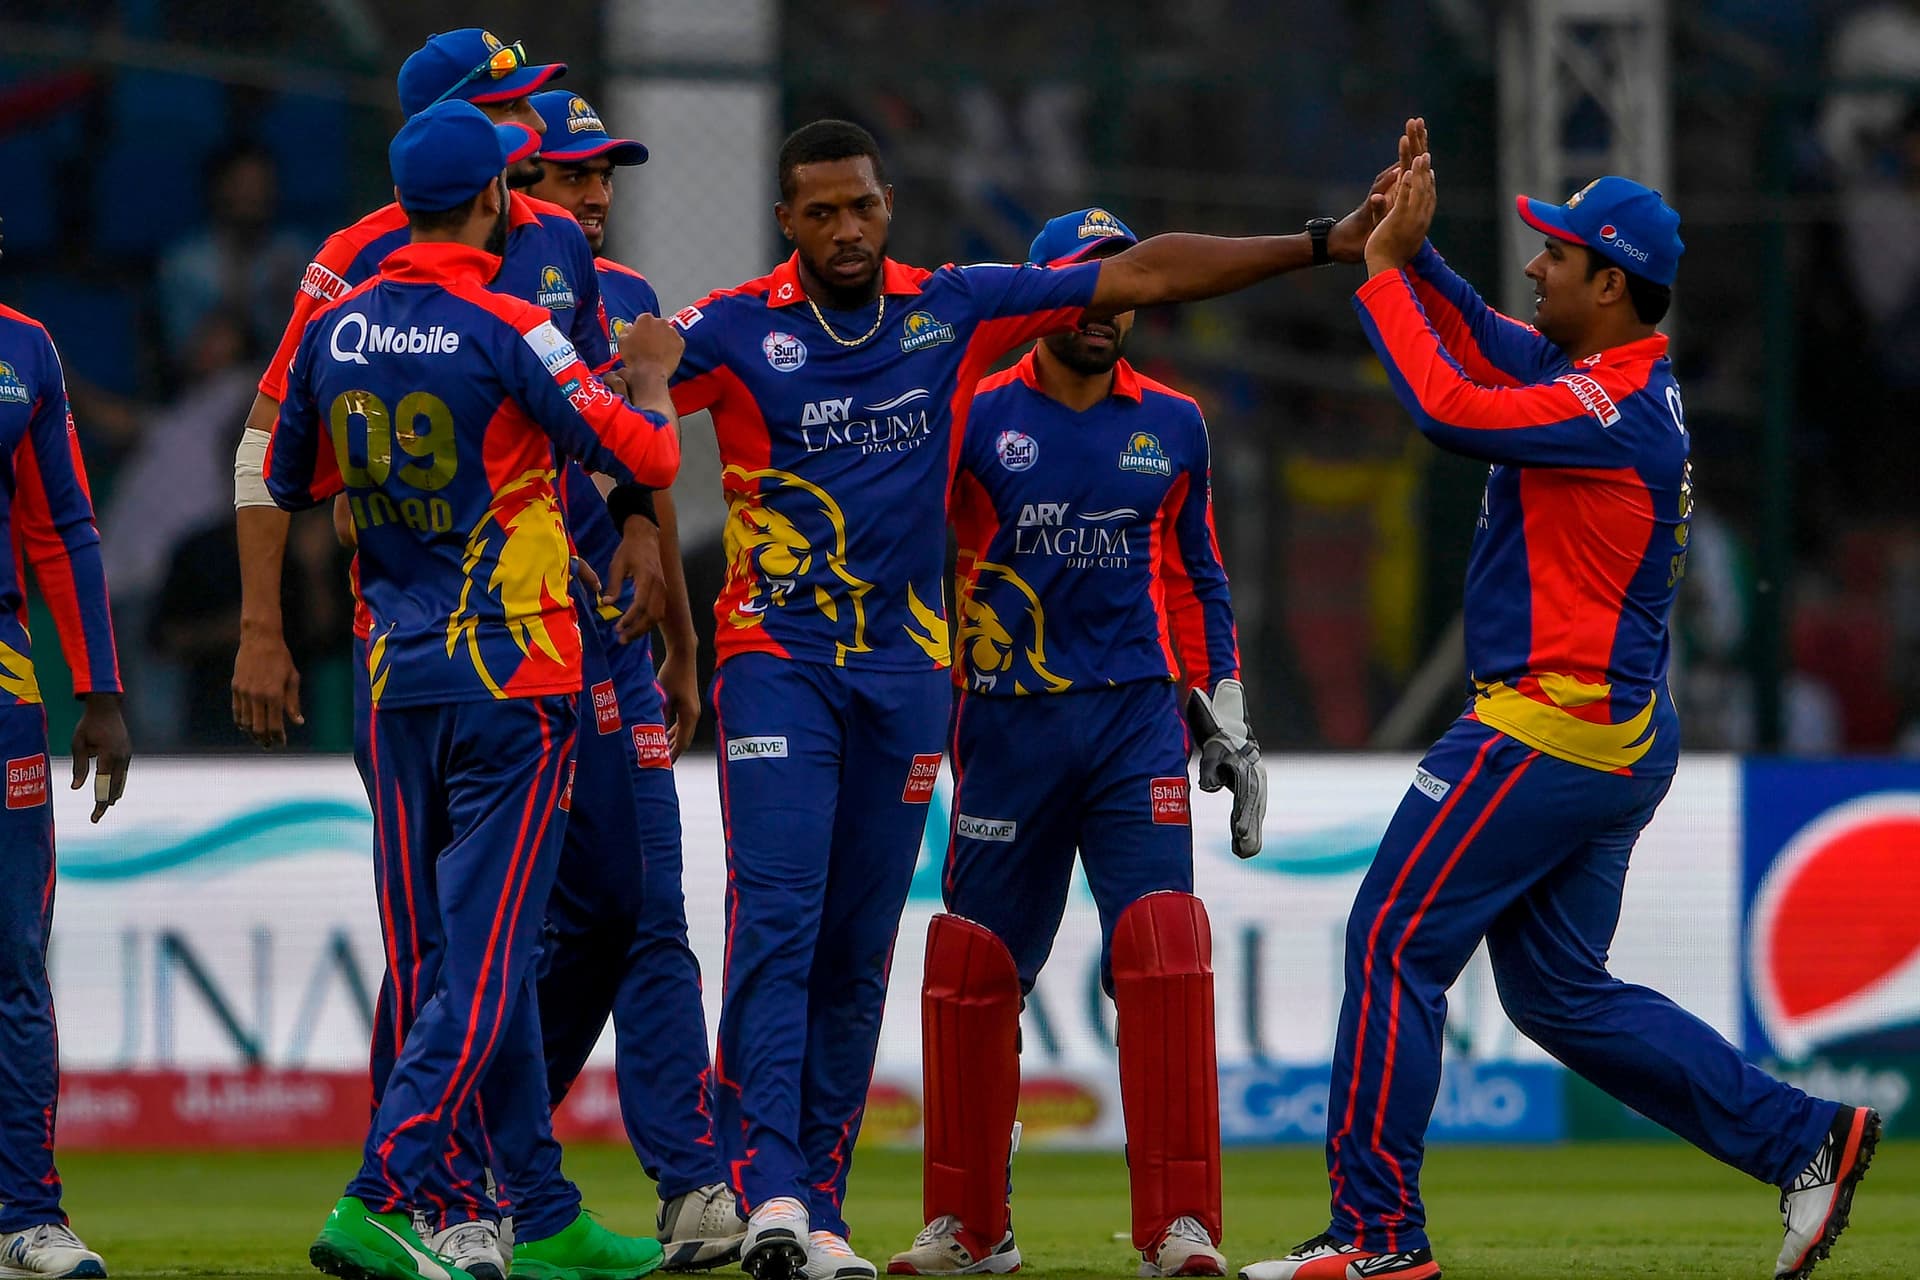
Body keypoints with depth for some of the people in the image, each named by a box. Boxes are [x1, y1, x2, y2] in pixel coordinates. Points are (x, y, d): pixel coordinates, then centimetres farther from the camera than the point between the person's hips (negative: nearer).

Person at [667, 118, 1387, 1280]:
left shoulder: (955, 310, 6)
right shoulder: (739, 328, -3)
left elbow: (1146, 276, 9)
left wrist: (1328, 245, 9)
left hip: (906, 668, 3)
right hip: (777, 660, -3)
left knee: (859, 949, 4)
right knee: (777, 922, -15)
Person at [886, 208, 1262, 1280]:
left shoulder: (1171, 425, 10)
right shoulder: (977, 417, 2)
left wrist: (1228, 718, 14)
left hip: (1138, 718, 1)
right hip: (1007, 726, -1)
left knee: (1164, 948, -14)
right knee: (974, 962, 2)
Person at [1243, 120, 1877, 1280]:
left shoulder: (1618, 412, -19)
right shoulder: (1604, 378, 11)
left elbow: (1452, 409, -26)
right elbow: (1481, 343, 22)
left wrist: (1383, 273, -16)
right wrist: (1413, 248, 7)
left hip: (1552, 727, -10)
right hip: (1624, 737, 10)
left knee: (1394, 946, -6)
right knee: (1561, 990, 15)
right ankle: (1805, 1139, 12)